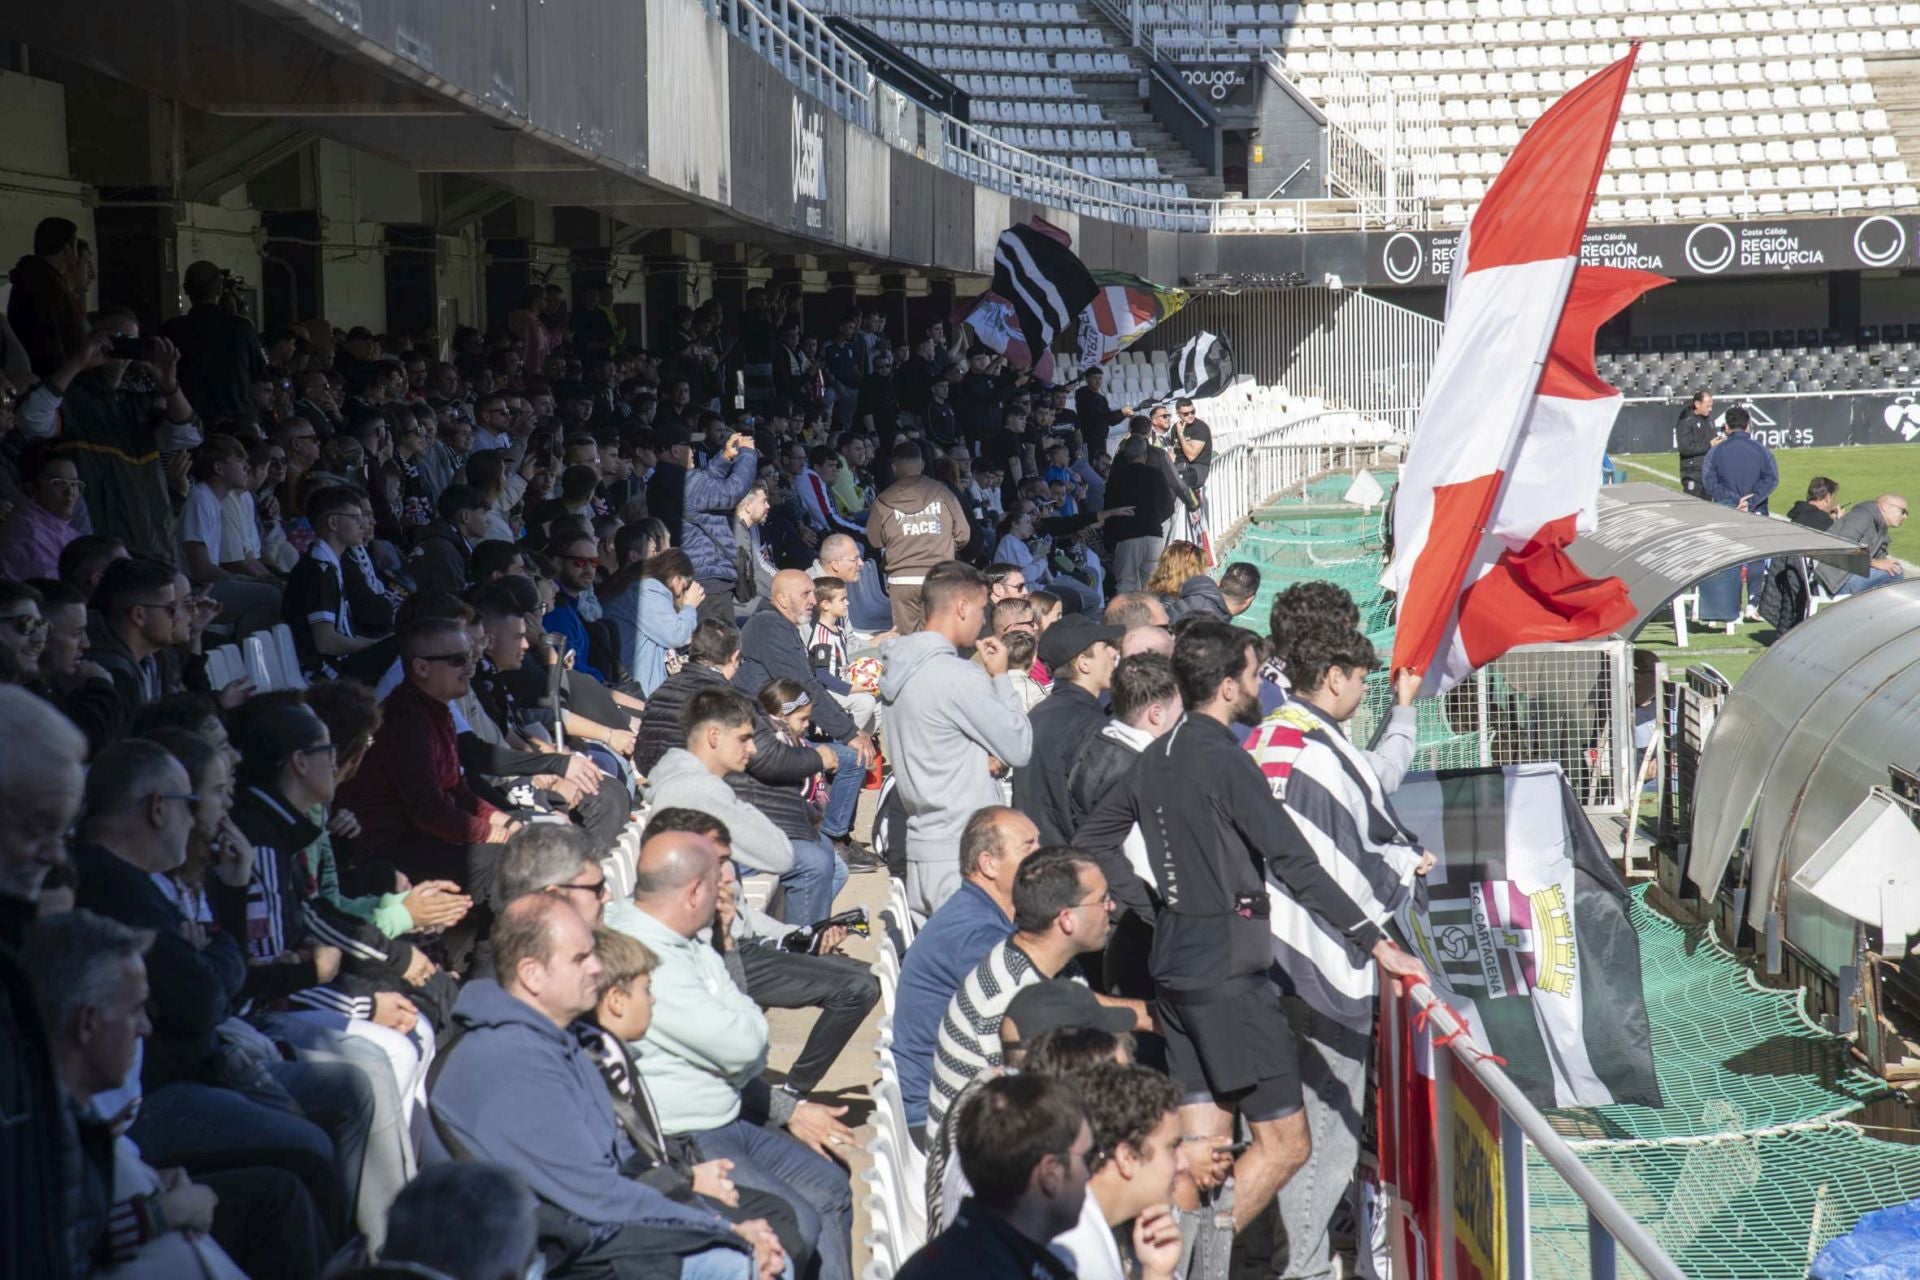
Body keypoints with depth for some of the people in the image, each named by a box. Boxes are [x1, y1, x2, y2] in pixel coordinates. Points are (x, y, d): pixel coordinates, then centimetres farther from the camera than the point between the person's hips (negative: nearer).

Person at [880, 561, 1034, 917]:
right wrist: (1000, 677, -1)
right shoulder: (960, 677, -17)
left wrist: (983, 757, 1)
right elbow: (1020, 748, -9)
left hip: (919, 847, 9)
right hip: (963, 854, -9)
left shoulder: (900, 668, 10)